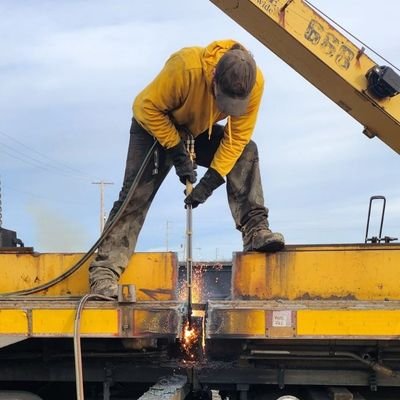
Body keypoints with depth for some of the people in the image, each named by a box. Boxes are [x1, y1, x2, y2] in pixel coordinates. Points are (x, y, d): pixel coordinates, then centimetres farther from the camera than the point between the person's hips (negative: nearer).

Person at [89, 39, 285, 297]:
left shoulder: (254, 82, -27)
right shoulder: (186, 66, -38)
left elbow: (237, 135, -22)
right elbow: (148, 107, -28)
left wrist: (212, 180, -28)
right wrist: (177, 152, -27)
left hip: (200, 131, 4)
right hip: (155, 125, -4)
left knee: (246, 152, -19)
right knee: (137, 194, -15)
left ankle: (255, 232, -18)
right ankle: (105, 271, -14)